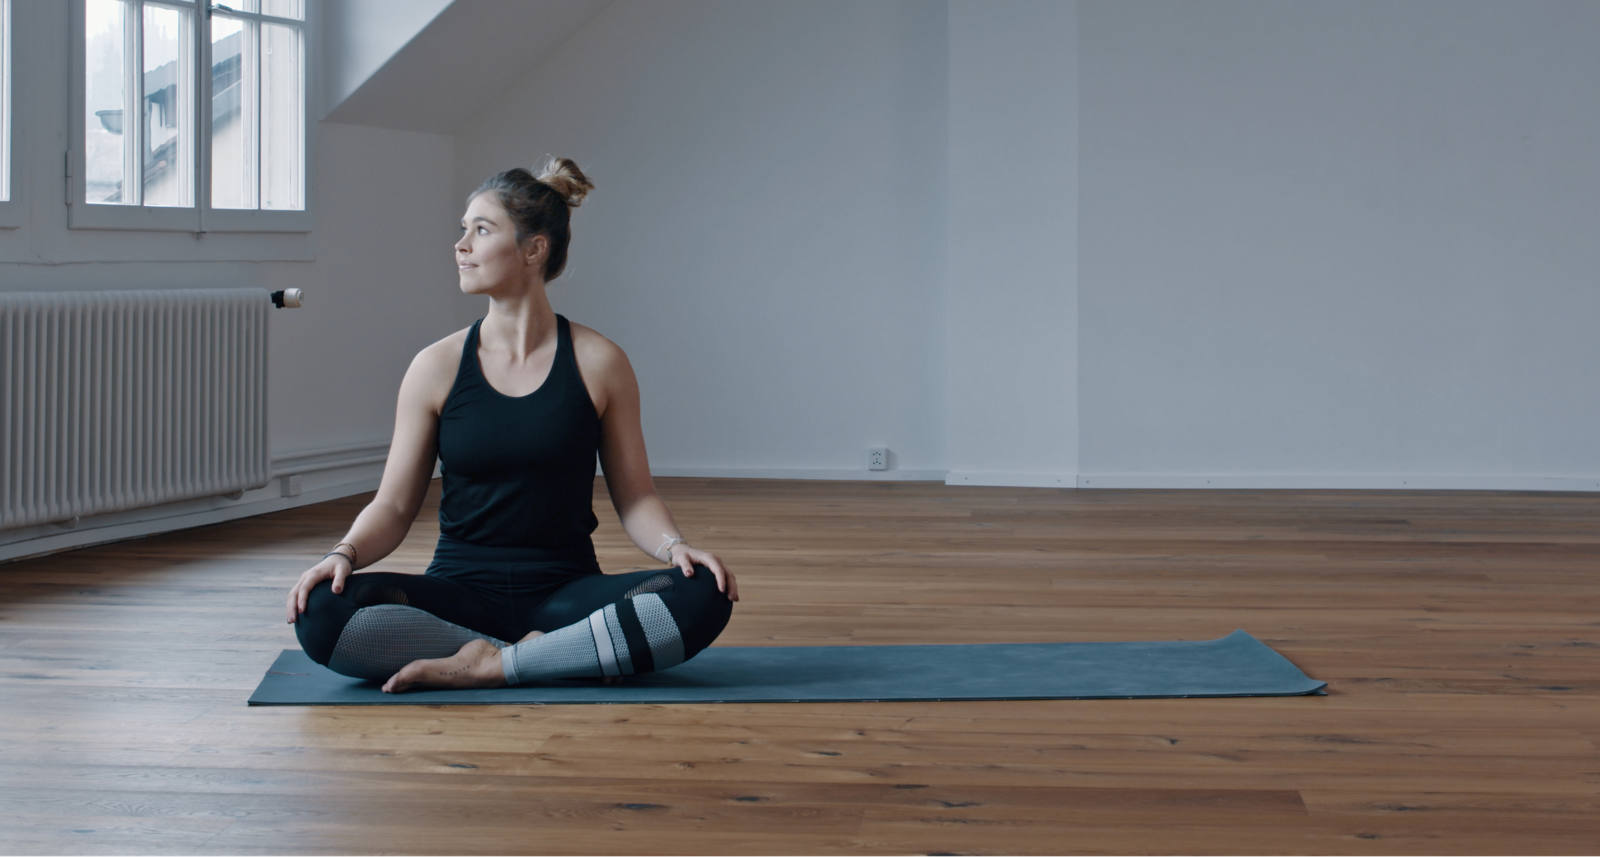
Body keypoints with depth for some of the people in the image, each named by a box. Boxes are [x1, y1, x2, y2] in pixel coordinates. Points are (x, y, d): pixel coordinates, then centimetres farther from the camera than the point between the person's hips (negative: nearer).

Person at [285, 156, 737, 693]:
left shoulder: (599, 363, 0)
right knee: (321, 612, -29)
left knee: (702, 596, -30)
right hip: (459, 593, 1)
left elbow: (633, 495, 4)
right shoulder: (437, 367, 3)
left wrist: (675, 546, -16)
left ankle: (493, 666, -23)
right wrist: (344, 554, -16)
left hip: (566, 594, 0)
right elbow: (394, 505, 4)